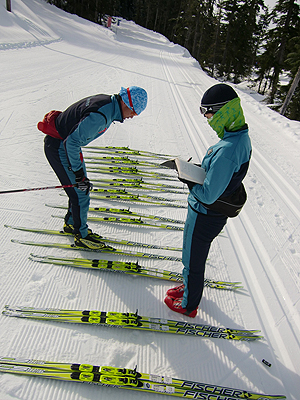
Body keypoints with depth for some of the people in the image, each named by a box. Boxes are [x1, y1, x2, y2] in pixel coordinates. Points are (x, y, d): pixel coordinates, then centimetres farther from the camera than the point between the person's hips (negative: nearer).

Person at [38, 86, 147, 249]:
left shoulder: (107, 101, 1)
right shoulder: (100, 116, -30)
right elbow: (71, 142, -31)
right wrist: (78, 173, -25)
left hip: (66, 142, 10)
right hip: (59, 147, -10)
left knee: (82, 186, 16)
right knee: (80, 192, -3)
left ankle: (71, 223, 35)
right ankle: (81, 235, 15)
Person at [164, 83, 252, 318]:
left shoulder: (227, 150, -32)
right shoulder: (241, 137, 0)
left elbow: (208, 195, -29)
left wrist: (189, 181, -14)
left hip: (205, 215, -9)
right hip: (215, 212, 9)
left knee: (193, 260, 13)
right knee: (197, 254, 29)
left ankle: (188, 305, 38)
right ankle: (191, 287, 54)